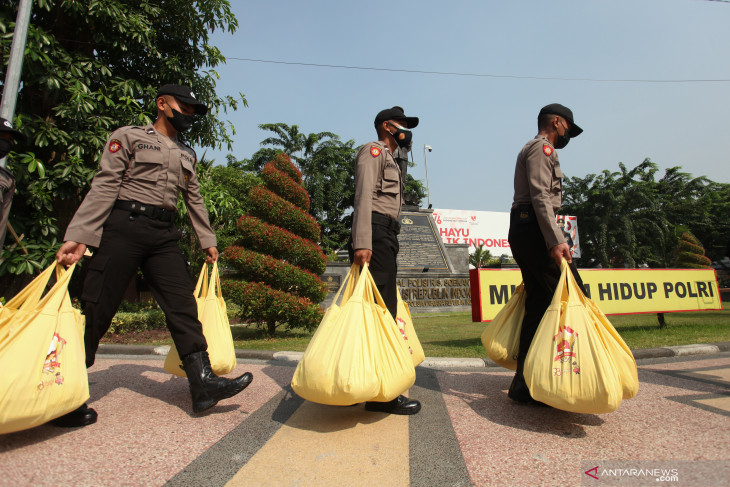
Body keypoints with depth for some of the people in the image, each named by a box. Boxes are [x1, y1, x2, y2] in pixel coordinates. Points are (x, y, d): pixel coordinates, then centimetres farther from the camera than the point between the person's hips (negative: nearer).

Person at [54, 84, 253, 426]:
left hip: (164, 234, 5)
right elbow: (104, 186, -5)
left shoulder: (187, 155, 22)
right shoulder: (129, 136, 6)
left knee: (183, 305, -5)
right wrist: (79, 236, -14)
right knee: (96, 308, -1)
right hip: (125, 227, -4)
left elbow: (194, 200, 22)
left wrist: (207, 241, 19)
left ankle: (203, 383, -6)